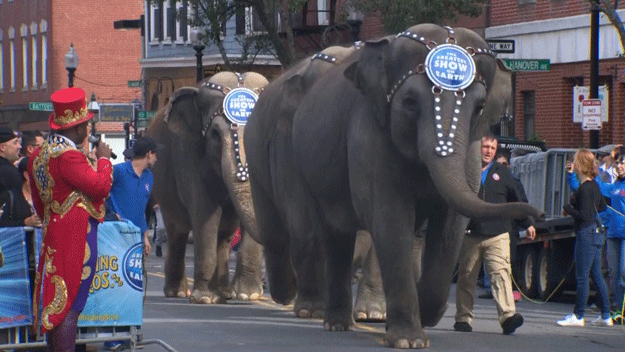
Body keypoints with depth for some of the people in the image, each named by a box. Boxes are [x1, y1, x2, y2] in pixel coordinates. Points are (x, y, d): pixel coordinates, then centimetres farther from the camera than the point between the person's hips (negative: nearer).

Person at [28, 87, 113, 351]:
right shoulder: (68, 156, -19)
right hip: (77, 235, -10)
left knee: (55, 303, 13)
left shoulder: (38, 155, 11)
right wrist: (104, 158, -5)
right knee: (69, 306, -9)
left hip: (54, 231, 10)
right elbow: (102, 186, -21)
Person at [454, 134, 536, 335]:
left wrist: (527, 224, 23)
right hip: (470, 234, 0)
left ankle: (507, 315, -26)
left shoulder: (502, 173, 15)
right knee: (466, 277, 5)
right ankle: (463, 318, 15)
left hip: (498, 235, 0)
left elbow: (515, 200, 23)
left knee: (501, 273, -15)